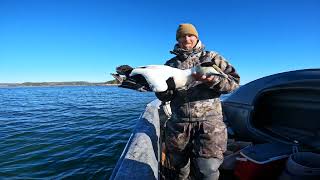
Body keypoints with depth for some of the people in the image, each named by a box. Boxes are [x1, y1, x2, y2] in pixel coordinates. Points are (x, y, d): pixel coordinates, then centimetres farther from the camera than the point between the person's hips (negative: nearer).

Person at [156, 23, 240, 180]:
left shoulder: (211, 57, 6)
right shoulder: (171, 64, 12)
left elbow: (234, 81, -3)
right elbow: (163, 97, 8)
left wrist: (213, 80, -22)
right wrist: (167, 86, -15)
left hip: (209, 121, -2)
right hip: (178, 123, 3)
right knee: (179, 167, 17)